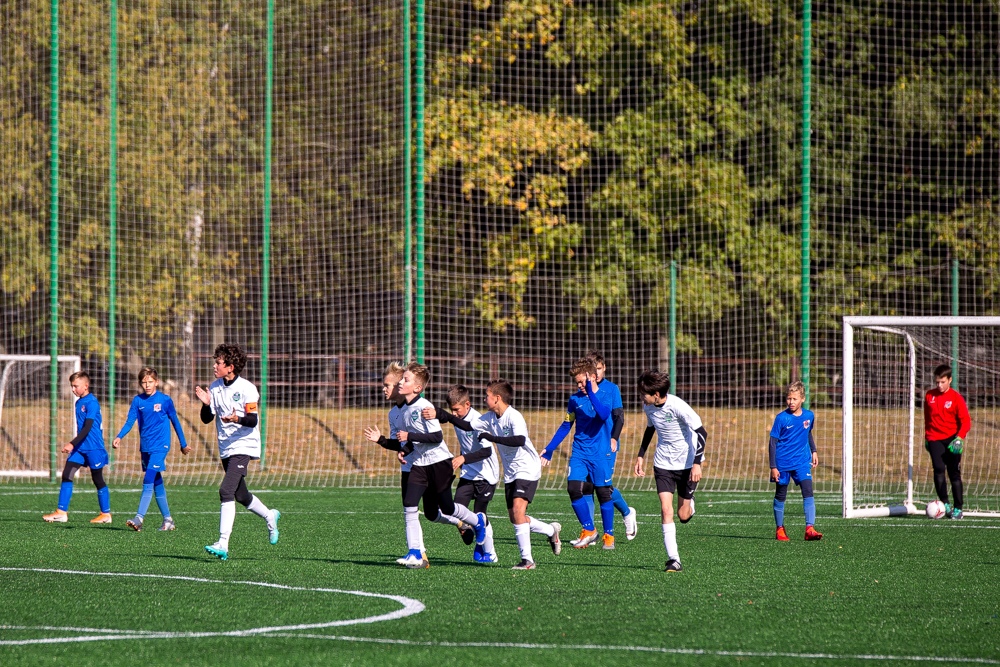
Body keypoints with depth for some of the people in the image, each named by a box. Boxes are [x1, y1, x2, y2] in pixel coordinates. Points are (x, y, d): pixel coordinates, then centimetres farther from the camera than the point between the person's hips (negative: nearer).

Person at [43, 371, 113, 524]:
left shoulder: (92, 403, -15)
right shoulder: (79, 403, 11)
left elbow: (87, 428, -21)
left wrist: (72, 444, -27)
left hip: (93, 447, -8)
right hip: (80, 448, 8)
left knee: (97, 479, 2)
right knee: (67, 475, -3)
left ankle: (106, 514, 13)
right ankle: (61, 512, -4)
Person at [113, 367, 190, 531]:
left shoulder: (164, 400, -3)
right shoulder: (138, 400, 5)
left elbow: (175, 422, 6)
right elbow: (130, 421, -1)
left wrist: (183, 444, 14)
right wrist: (119, 437, -19)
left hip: (160, 445, -5)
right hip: (145, 448, 5)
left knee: (148, 481, -17)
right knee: (157, 484, 10)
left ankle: (139, 518, -23)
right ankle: (168, 519, 18)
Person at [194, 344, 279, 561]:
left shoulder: (246, 388, -12)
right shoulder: (215, 387, 6)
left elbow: (253, 420, -15)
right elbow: (206, 419, 8)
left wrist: (238, 419, -35)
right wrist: (206, 404, -12)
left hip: (243, 447, -8)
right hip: (226, 449, 8)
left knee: (226, 490, -21)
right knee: (241, 496, 17)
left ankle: (223, 544, -26)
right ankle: (269, 517, 46)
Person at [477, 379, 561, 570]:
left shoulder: (514, 417, -21)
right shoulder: (490, 418, 4)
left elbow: (519, 440, -37)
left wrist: (491, 438, -38)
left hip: (527, 469, -9)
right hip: (510, 473, 9)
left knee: (517, 509, -22)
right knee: (515, 518, 8)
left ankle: (527, 559, -20)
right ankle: (551, 530, 32)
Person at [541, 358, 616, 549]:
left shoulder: (605, 396, -5)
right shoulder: (575, 399, 7)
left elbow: (604, 415, -27)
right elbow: (566, 426, 17)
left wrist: (591, 392, -27)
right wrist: (549, 449, 16)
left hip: (600, 453, -4)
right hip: (579, 452, 4)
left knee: (603, 493, 0)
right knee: (574, 489, -11)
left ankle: (609, 535, 15)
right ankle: (588, 530, 5)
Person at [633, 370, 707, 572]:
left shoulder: (677, 406, -24)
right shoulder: (648, 407, -4)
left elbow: (701, 433, -21)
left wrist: (697, 463, -27)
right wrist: (641, 455, 16)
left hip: (687, 462, -4)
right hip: (663, 462, 4)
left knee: (684, 516, 3)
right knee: (666, 510, -12)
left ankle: (689, 502, 40)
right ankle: (673, 560, -13)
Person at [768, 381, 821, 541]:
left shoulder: (809, 416, 1)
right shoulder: (781, 418, -10)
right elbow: (773, 443, -8)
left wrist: (813, 451, 20)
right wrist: (773, 467, -11)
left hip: (802, 462, 2)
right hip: (783, 463, -2)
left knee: (808, 491, -14)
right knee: (780, 496, 8)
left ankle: (810, 529, -20)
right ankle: (780, 529, 23)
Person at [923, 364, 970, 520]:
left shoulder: (956, 398, -5)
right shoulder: (929, 396, 5)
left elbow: (966, 421, -5)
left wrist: (960, 437, -18)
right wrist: (927, 436, 19)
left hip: (952, 440, -2)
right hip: (935, 439, 2)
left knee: (954, 474, 2)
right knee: (939, 470, -16)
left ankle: (957, 508, 9)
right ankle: (945, 503, -13)